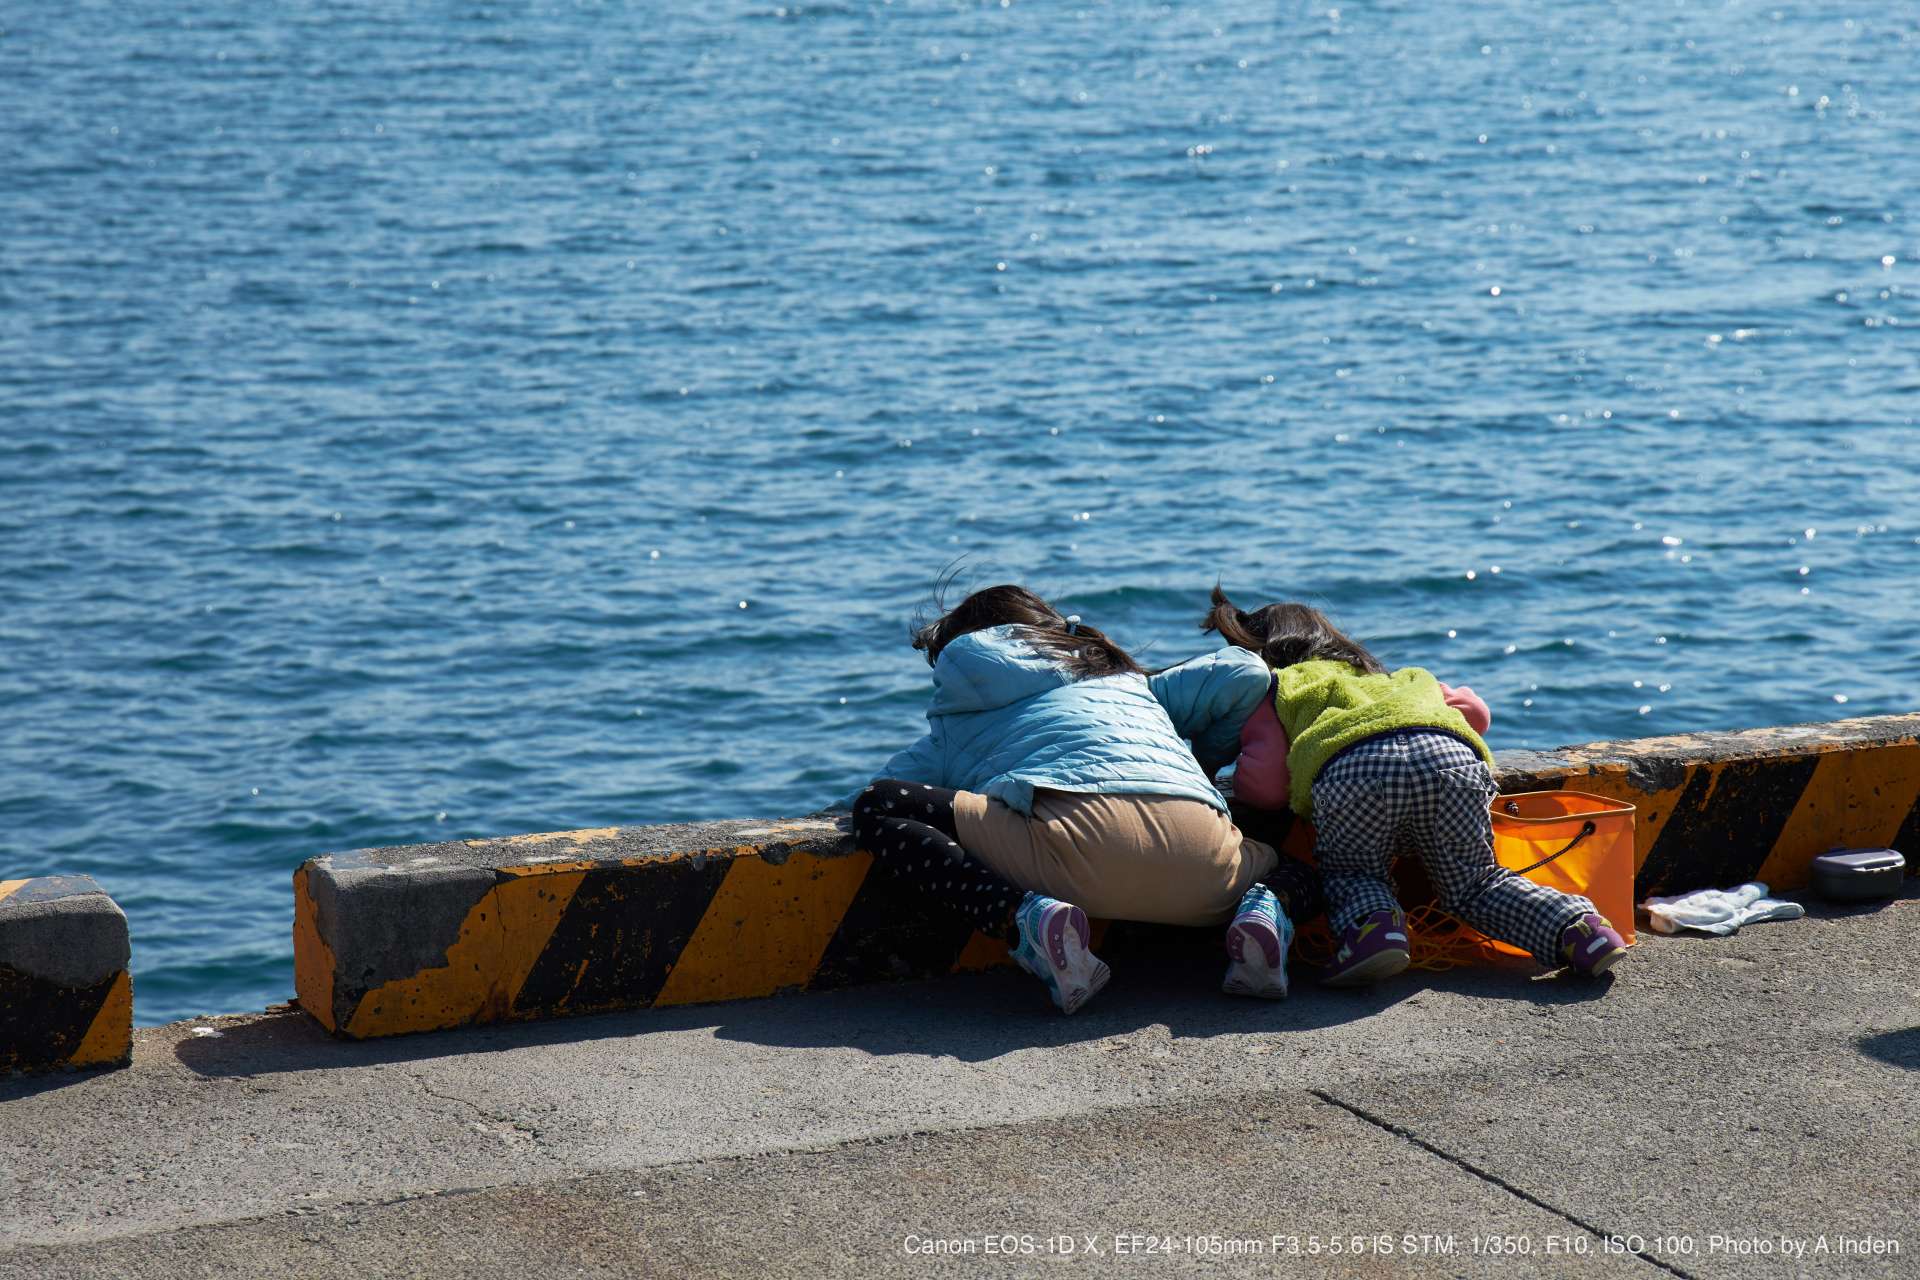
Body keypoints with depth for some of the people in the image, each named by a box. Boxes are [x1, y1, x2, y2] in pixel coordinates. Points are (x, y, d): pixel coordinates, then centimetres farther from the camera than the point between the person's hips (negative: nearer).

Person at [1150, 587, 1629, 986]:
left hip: (1353, 769, -3)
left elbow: (1265, 785, 15)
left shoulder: (1273, 690, 32)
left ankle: (1373, 927, -13)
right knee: (1472, 883, 18)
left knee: (1349, 874, 20)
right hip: (1449, 756, 3)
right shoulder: (1403, 679, 46)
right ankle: (1575, 927, -7)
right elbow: (1474, 710, 34)